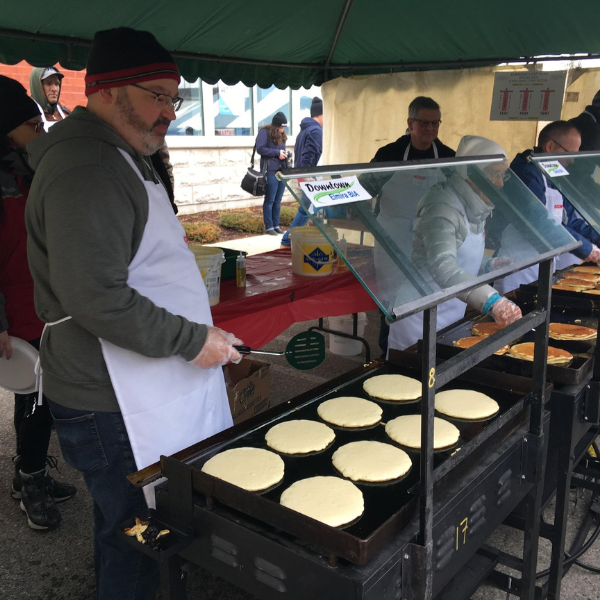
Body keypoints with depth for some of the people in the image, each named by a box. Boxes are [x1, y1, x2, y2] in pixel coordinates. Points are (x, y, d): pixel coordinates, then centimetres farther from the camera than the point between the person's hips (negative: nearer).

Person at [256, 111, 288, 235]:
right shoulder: (265, 132, -6)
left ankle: (276, 225, 17)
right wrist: (277, 153, -14)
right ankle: (269, 226, 4)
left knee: (278, 200, 10)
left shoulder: (282, 135, 18)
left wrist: (284, 154, 3)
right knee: (270, 200, -2)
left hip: (282, 170, 7)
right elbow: (260, 149, -14)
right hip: (271, 170, -7)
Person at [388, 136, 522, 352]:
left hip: (454, 314, 9)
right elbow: (442, 267, -35)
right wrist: (491, 301, -44)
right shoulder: (442, 206, -21)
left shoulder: (475, 207, 7)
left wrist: (489, 266, -1)